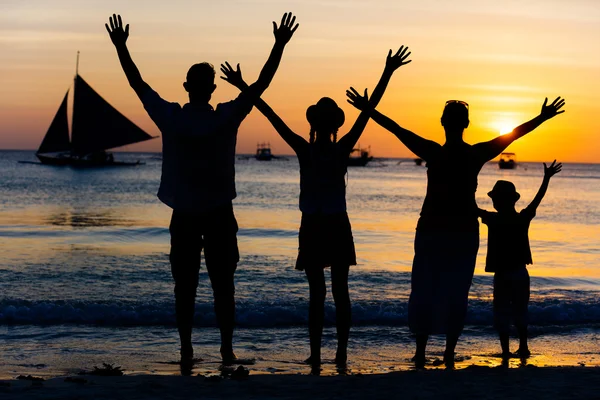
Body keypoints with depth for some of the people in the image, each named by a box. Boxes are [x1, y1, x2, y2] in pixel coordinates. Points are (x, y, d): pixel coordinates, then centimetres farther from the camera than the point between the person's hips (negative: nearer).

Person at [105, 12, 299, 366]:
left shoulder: (170, 118, -7)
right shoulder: (226, 118, -10)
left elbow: (137, 83, 2)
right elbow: (262, 84, -7)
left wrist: (120, 46, 10)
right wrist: (280, 45, -3)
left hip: (184, 217, 1)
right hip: (219, 215, -1)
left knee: (186, 288, 6)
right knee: (223, 287, 5)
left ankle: (187, 352, 6)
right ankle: (227, 350, 6)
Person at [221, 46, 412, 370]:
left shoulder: (305, 150, -10)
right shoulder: (343, 149, -6)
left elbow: (271, 116, -10)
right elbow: (368, 110, -5)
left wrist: (242, 87, -9)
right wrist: (387, 73, -3)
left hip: (312, 228, -1)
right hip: (337, 226, 1)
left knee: (317, 293, 1)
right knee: (340, 291, 7)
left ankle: (316, 355, -2)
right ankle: (341, 353, 6)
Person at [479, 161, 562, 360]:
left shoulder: (492, 219, -11)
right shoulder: (523, 218, -5)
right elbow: (537, 199, 3)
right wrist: (547, 178, 12)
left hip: (501, 274, -3)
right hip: (520, 273, 3)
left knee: (502, 313, 3)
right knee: (520, 312, 16)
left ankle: (505, 350, -2)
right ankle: (523, 347, 18)